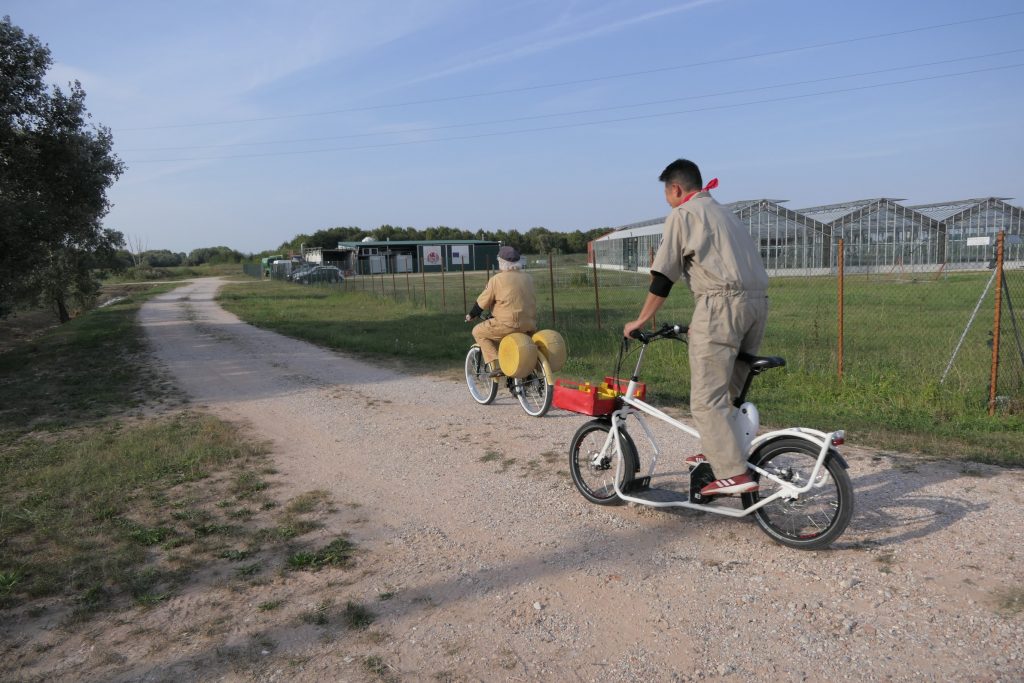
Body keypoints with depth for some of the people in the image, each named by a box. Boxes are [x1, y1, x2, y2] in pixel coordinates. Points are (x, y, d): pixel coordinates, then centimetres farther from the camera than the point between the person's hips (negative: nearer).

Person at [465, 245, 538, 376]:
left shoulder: (497, 279, -6)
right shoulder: (527, 277, 12)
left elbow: (482, 302, 0)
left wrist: (471, 315, 17)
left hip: (509, 324, -6)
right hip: (529, 325, 6)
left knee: (478, 332, 11)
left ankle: (495, 365, -1)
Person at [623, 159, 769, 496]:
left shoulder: (682, 214, 4)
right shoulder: (722, 211, 29)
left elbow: (663, 278, -1)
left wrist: (640, 321, 7)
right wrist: (700, 322, 36)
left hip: (723, 303, -9)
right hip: (757, 302, 9)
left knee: (706, 399, -7)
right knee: (730, 389, 19)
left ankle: (734, 474, -12)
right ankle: (718, 453, 28)